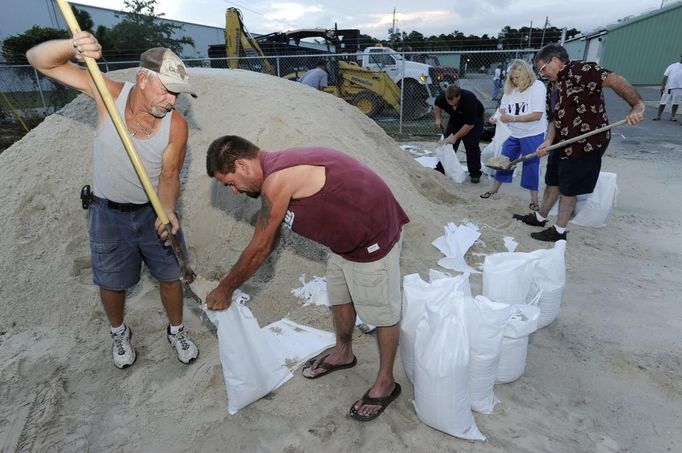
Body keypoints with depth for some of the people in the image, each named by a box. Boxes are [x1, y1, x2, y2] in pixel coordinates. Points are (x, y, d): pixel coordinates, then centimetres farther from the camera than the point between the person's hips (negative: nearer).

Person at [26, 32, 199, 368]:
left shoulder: (177, 125, -20)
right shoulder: (110, 93, -19)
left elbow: (169, 175, -12)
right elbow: (39, 60, -16)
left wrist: (168, 210, -30)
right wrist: (73, 47, -37)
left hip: (156, 211, 0)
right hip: (108, 212, 0)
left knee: (171, 276, 12)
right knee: (113, 283, 16)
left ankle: (176, 331, 40)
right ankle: (119, 333, 46)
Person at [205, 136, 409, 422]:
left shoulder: (277, 180, -26)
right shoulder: (277, 169, 5)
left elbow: (259, 249, -16)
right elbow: (267, 242, 12)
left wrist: (226, 288, -1)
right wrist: (232, 282, 16)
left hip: (373, 237, -10)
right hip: (346, 236, 10)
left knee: (382, 311, 7)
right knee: (339, 297, 23)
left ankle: (386, 383, 28)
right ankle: (343, 354, 46)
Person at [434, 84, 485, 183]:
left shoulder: (469, 100, -38)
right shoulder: (443, 97, -25)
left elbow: (470, 124, -32)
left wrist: (455, 137, -31)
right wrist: (438, 118, -9)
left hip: (474, 120, -4)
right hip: (455, 119, 5)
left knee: (472, 145, -13)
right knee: (447, 143, -1)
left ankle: (475, 174, -1)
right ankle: (440, 170, 8)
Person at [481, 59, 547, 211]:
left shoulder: (537, 87, -16)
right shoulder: (510, 88, 0)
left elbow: (537, 115, -22)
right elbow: (503, 109, 2)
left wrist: (513, 118, -27)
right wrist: (496, 117, -21)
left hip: (533, 135, -5)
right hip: (513, 134, 5)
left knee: (531, 166, 3)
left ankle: (534, 199, 17)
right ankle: (494, 190, 31)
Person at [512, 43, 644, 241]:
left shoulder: (579, 70, -15)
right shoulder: (553, 89, 12)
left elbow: (613, 79, -24)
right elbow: (553, 119, 9)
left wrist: (637, 106, -33)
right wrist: (548, 141, -8)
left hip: (587, 144, -9)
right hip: (563, 143, 9)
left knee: (568, 190, 4)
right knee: (552, 183, 21)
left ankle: (559, 231, 20)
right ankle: (540, 217, 39)